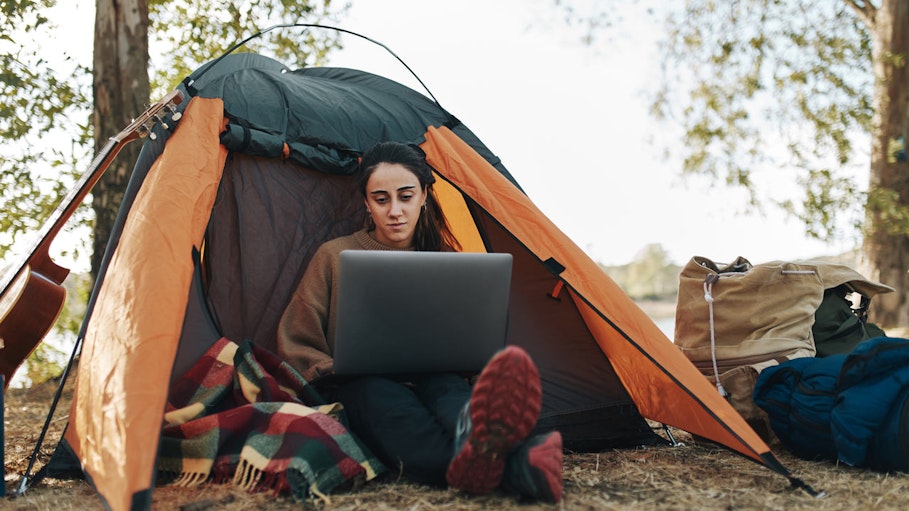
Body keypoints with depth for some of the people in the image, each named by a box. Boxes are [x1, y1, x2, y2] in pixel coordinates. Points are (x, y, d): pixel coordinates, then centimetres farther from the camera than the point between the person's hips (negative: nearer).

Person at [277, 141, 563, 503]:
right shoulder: (336, 256, 8)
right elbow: (295, 346, 8)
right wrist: (345, 374, -10)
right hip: (355, 395, -2)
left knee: (445, 384, -35)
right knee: (380, 393, -39)